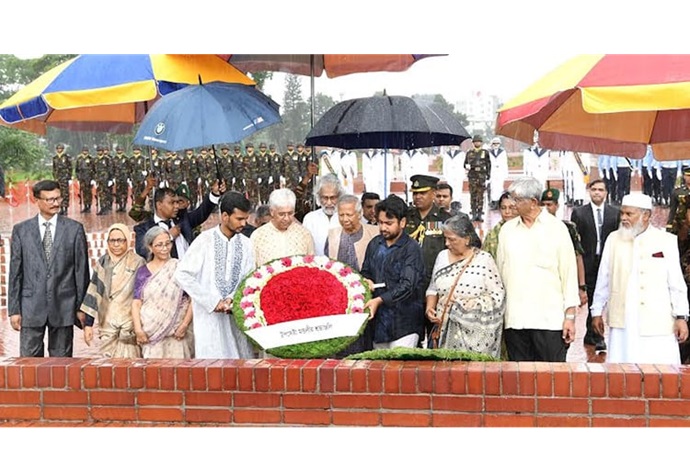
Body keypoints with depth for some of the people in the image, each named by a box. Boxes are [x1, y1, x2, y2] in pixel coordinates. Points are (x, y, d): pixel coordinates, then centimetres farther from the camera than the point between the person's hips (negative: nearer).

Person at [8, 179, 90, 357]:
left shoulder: (75, 229, 3)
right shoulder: (21, 230, 5)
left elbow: (82, 270, 3)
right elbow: (15, 272, 6)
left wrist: (82, 307, 1)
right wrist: (14, 309, 1)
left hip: (63, 307, 0)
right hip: (31, 307, 1)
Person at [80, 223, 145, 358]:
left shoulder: (138, 263, 0)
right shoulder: (102, 262, 8)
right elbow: (93, 293, 8)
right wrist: (88, 324, 5)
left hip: (131, 326, -2)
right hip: (107, 325, 3)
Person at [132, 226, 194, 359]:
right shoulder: (142, 272, 11)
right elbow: (136, 303, 5)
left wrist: (184, 325, -10)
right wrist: (138, 329, -7)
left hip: (175, 334, -1)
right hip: (150, 335, 2)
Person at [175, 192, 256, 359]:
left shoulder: (246, 244, 4)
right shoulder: (205, 240, -6)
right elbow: (182, 275, -9)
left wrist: (233, 299, -14)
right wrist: (213, 302, -11)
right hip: (209, 314, -3)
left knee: (241, 357, 3)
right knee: (212, 359, -2)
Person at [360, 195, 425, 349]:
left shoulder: (411, 249, -10)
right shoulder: (375, 244, 10)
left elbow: (407, 286, -18)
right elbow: (365, 271, 24)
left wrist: (380, 300, -27)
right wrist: (366, 280, 0)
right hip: (378, 321, 6)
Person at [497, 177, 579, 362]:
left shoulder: (557, 228, 2)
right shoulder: (507, 230, 10)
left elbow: (569, 273, 2)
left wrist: (570, 315, -2)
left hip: (549, 319, -3)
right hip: (514, 319, 3)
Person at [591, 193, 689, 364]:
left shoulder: (666, 241, 1)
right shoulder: (614, 239, 7)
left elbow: (676, 284, 3)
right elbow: (603, 280, 12)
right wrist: (597, 312, 14)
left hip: (657, 325, -2)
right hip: (622, 323, 2)